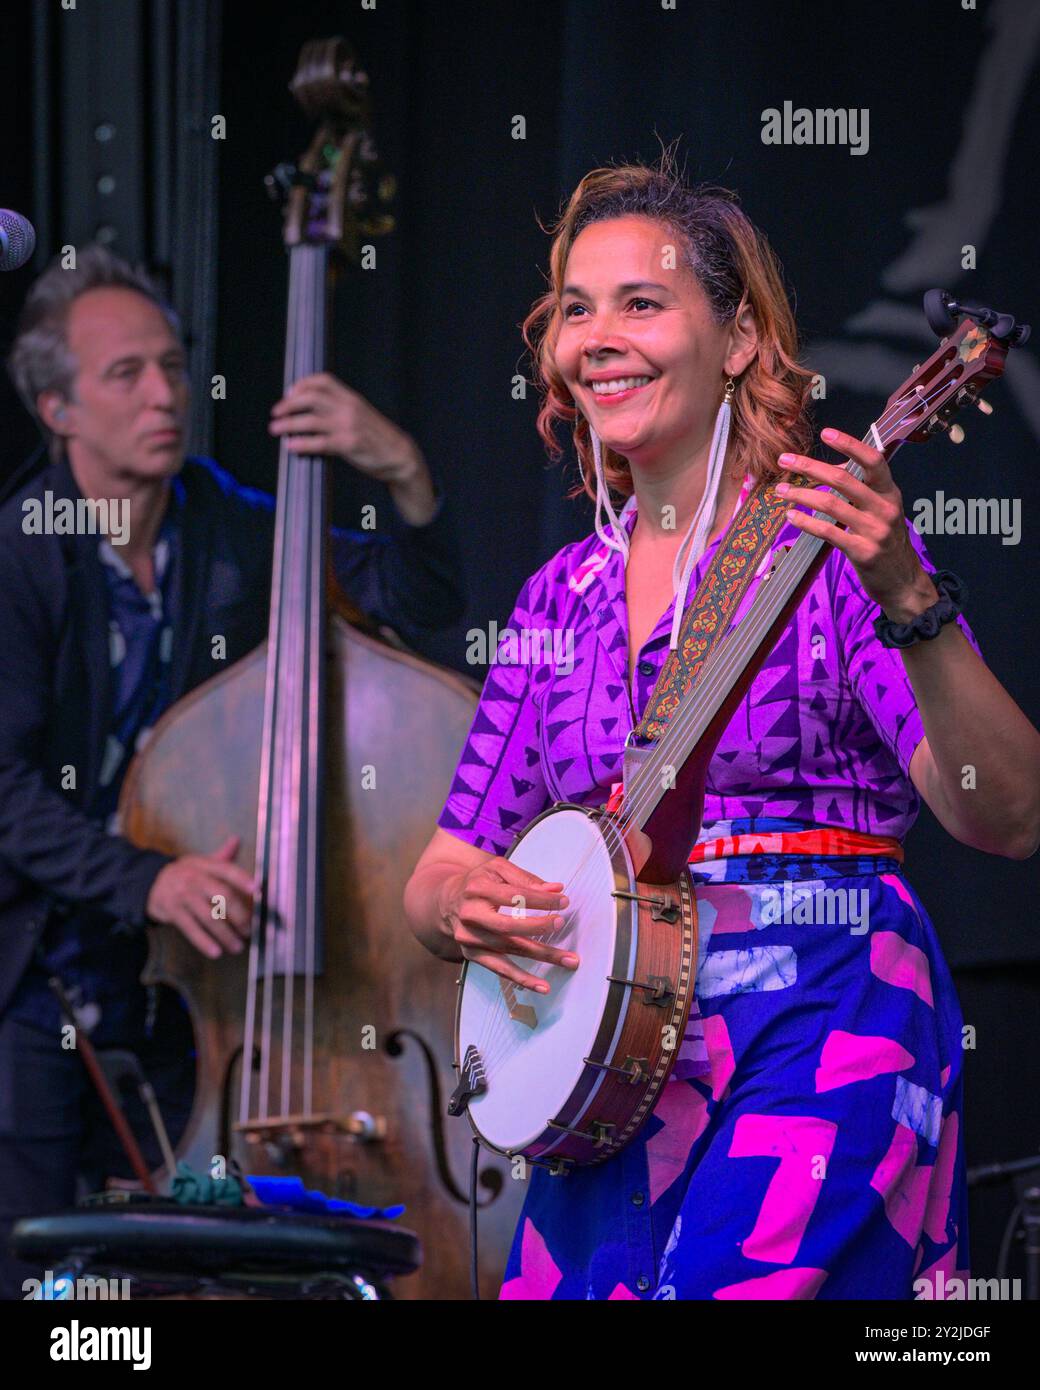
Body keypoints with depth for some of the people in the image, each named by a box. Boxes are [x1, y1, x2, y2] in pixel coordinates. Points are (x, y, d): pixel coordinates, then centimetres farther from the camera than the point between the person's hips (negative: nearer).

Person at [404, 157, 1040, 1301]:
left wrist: (908, 601, -30)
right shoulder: (565, 596, 13)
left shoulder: (827, 542, -4)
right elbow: (437, 878, 17)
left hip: (824, 1022, -5)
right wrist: (461, 904, -7)